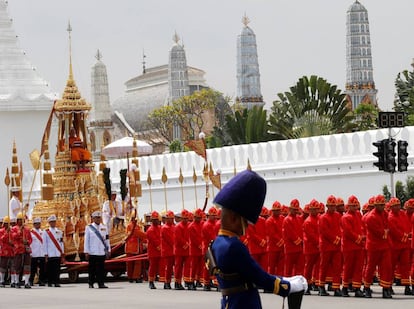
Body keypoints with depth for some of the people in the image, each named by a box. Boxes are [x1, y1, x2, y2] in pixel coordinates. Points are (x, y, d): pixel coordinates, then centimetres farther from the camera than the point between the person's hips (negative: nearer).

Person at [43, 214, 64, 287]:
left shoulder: (59, 231, 12)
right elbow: (44, 244, 2)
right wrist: (46, 255, -3)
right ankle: (50, 282, 7)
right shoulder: (46, 232, 4)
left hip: (58, 254, 2)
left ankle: (57, 282, -1)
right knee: (50, 269, -1)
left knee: (57, 269, -2)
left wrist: (63, 254, 8)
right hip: (50, 255, -2)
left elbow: (61, 243, 12)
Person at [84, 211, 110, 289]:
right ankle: (91, 283, 8)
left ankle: (101, 283, 1)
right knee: (92, 269, 1)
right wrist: (86, 252, -4)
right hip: (92, 253, -2)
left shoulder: (104, 228, 11)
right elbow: (86, 240, 0)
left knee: (101, 269, -1)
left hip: (102, 252, 2)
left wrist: (108, 250, 9)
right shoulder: (89, 228, 2)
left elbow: (107, 240, 13)